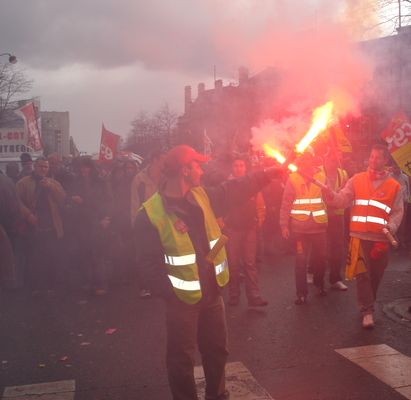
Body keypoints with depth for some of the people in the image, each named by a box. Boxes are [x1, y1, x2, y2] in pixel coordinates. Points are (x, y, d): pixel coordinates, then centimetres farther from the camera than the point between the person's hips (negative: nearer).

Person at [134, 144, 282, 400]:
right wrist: (169, 292, -19)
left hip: (212, 292, 7)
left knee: (217, 349, 21)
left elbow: (235, 190, 10)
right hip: (182, 298, -6)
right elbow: (150, 261, -15)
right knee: (182, 358, 9)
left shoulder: (202, 196, 2)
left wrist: (269, 174, 8)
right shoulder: (151, 213, -17)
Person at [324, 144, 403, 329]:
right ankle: (368, 311, 3)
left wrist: (391, 227, -13)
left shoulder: (394, 186, 5)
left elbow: (398, 211, 2)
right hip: (359, 236, -1)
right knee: (362, 273, -4)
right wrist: (329, 194, -23)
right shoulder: (357, 180, 6)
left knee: (375, 274, 11)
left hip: (381, 239, 1)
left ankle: (368, 305, 30)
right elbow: (341, 200, -2)